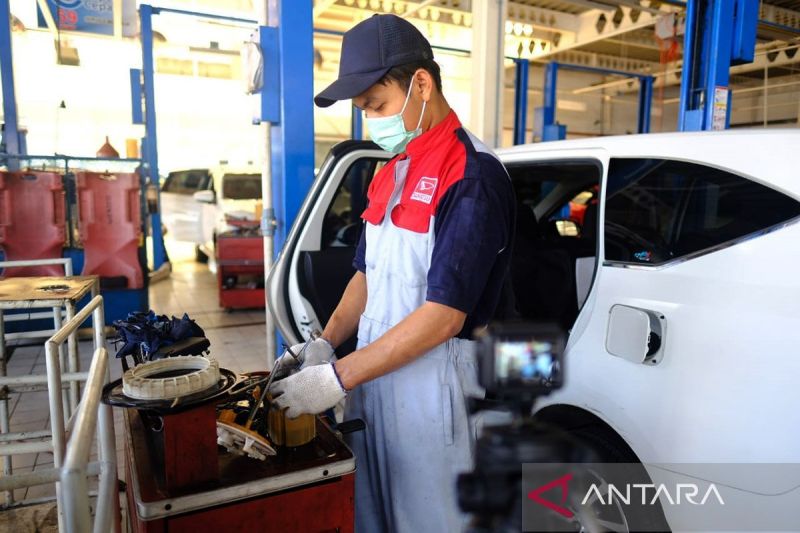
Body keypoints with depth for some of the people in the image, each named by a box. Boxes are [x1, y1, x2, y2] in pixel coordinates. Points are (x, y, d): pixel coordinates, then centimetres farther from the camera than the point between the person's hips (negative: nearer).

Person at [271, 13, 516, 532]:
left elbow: (444, 315, -21)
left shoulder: (473, 175, -16)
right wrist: (324, 344, 1)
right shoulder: (390, 173, 10)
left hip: (431, 381, -7)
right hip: (373, 372, 7)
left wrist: (338, 378, -20)